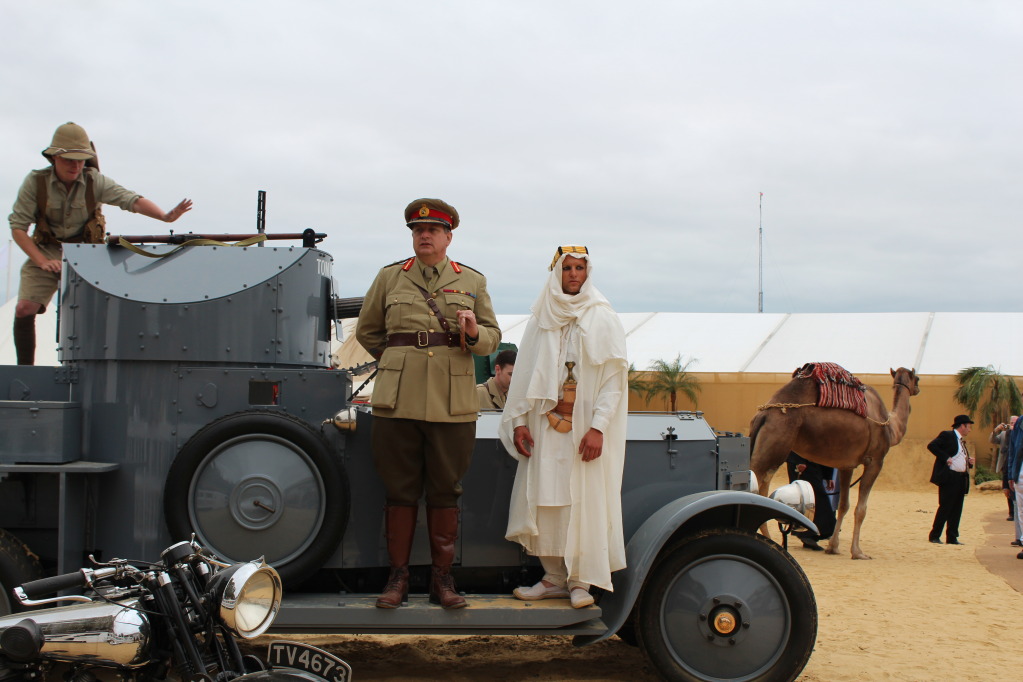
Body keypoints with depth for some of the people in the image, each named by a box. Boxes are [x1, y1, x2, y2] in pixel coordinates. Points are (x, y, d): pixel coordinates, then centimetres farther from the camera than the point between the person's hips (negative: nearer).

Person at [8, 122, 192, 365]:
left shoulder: (94, 181, -11)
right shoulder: (35, 182, -11)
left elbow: (131, 200, -23)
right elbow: (17, 227, -10)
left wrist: (165, 216, -41)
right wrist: (42, 262, -21)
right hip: (45, 253, 0)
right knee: (24, 308, -14)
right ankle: (24, 369, 0)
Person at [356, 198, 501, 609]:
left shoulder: (472, 281, 12)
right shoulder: (389, 278, 11)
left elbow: (492, 337, 14)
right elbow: (367, 330, 21)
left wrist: (474, 334, -7)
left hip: (452, 403, 0)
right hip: (397, 401, 0)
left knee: (445, 492, 3)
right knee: (400, 490, 2)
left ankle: (442, 579, 11)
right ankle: (398, 578, 10)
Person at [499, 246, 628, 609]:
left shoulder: (603, 320, -1)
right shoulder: (541, 320, 10)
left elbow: (614, 378, -7)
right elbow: (524, 373, 10)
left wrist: (598, 427, -16)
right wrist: (519, 421, 2)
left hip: (586, 428, -3)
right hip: (546, 426, 4)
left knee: (584, 502, -3)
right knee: (545, 501, 3)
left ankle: (580, 581, 4)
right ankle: (554, 578, 12)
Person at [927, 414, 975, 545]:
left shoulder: (962, 441, 21)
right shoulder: (947, 436, -5)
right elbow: (931, 446, -16)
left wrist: (970, 462, 6)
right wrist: (945, 457, -19)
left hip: (961, 479, 8)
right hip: (948, 478, -8)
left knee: (956, 509, 7)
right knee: (945, 507, -6)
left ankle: (952, 538, 12)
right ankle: (934, 536, 1)